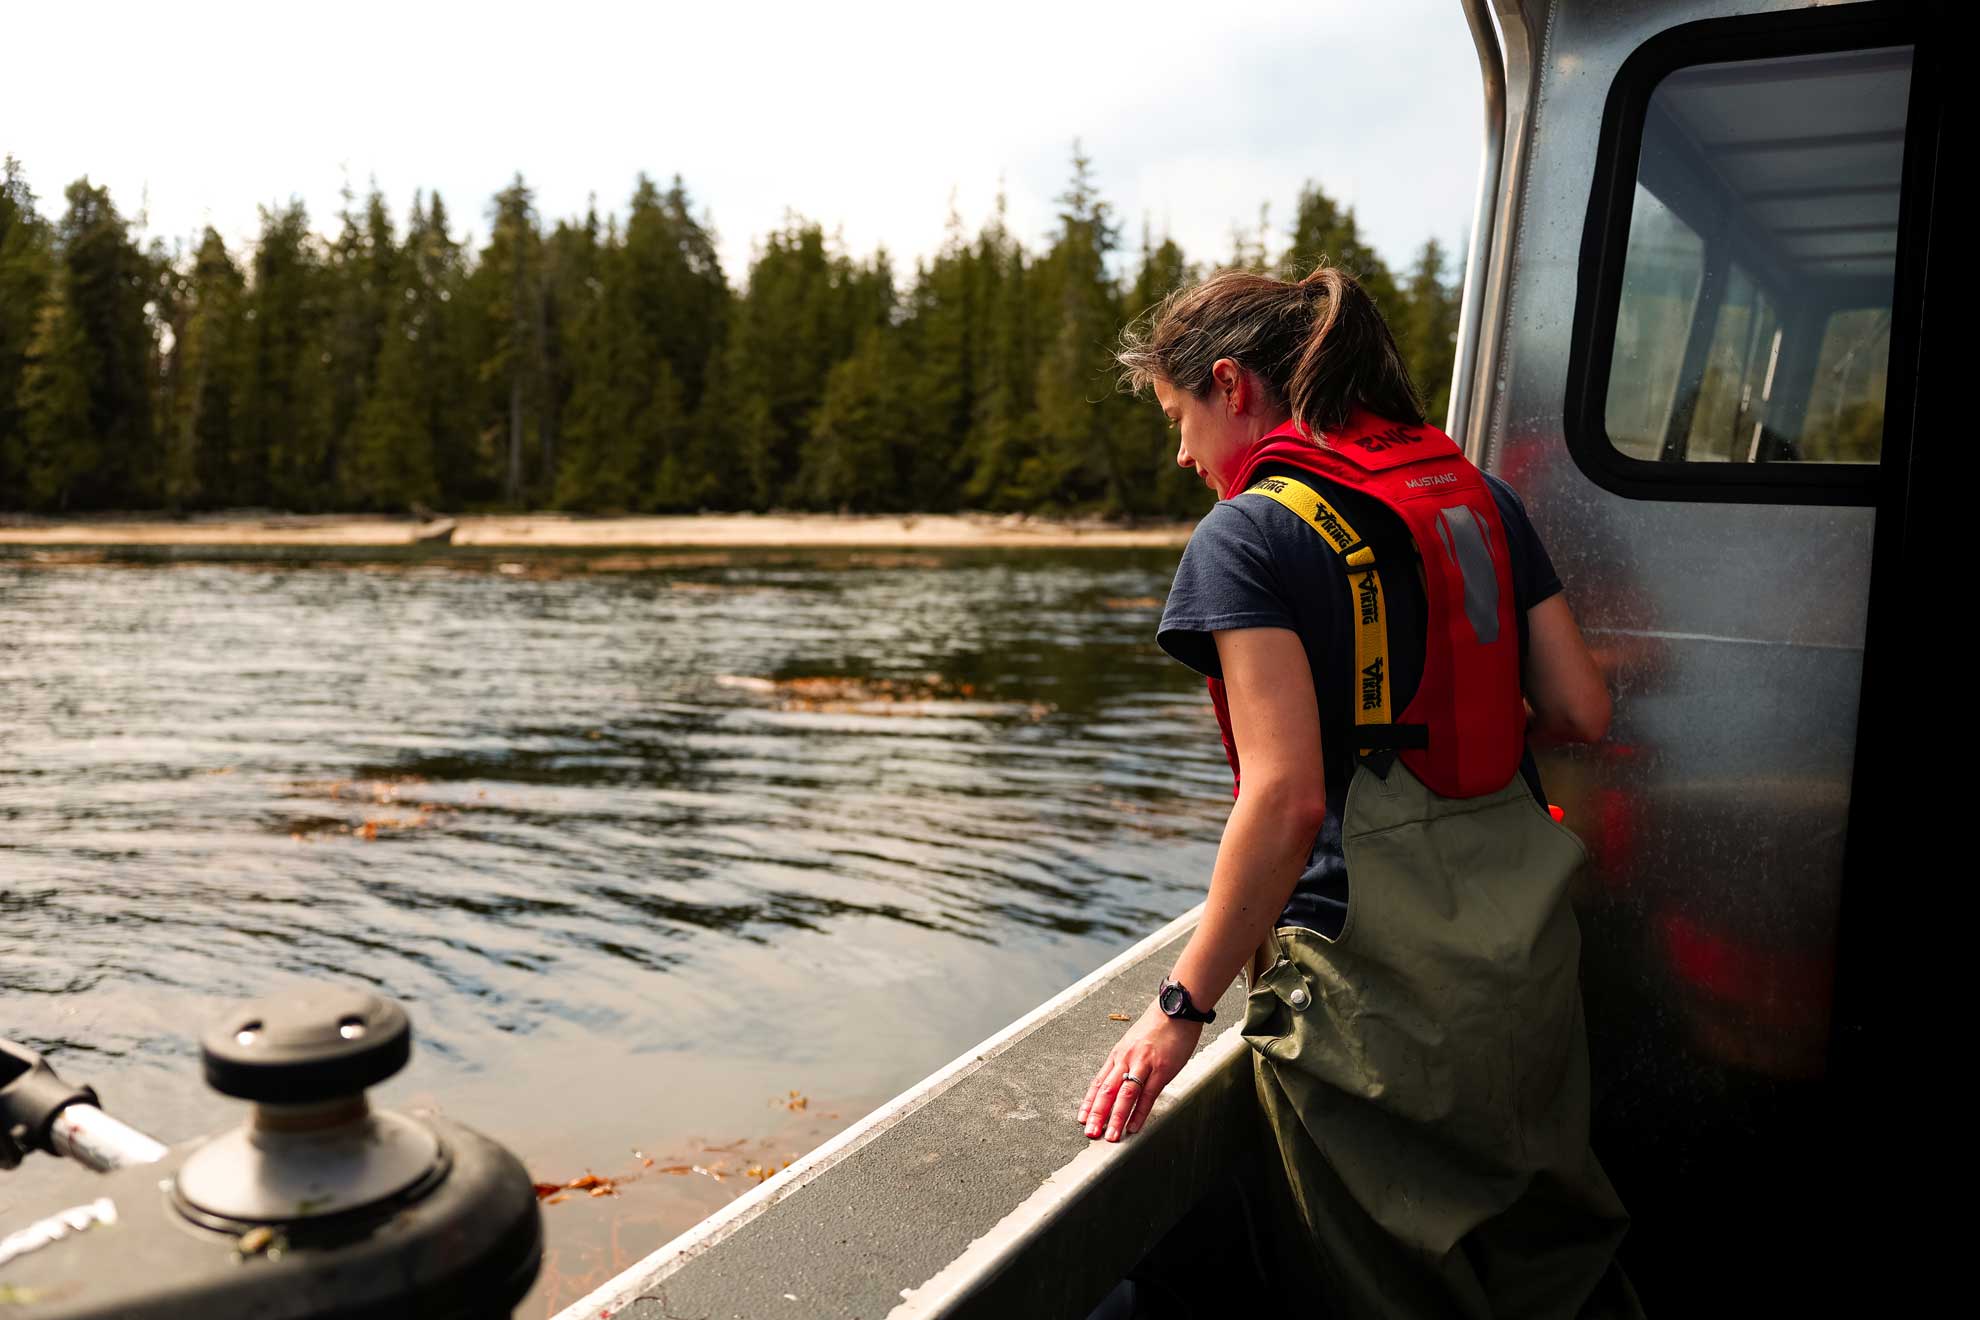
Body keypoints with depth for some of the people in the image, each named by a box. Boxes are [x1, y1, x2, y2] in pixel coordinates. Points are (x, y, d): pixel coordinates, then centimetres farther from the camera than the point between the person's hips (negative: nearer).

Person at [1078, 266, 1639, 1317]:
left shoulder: (1246, 536, -13)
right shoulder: (1482, 496, 6)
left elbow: (1285, 800, -21)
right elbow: (1583, 711, 5)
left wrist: (1182, 1004, -13)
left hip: (1372, 979, -6)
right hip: (1526, 945, 7)